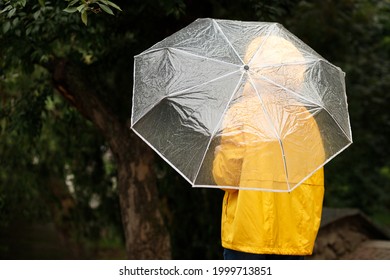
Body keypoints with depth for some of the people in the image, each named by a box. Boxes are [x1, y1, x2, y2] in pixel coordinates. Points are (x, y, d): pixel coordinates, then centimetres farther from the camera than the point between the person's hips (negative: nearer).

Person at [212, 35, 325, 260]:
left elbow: (227, 174, -9)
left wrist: (219, 155, 10)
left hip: (248, 232, -5)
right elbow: (315, 178, 12)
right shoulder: (307, 119, 9)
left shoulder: (242, 111, -6)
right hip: (296, 233, 5)